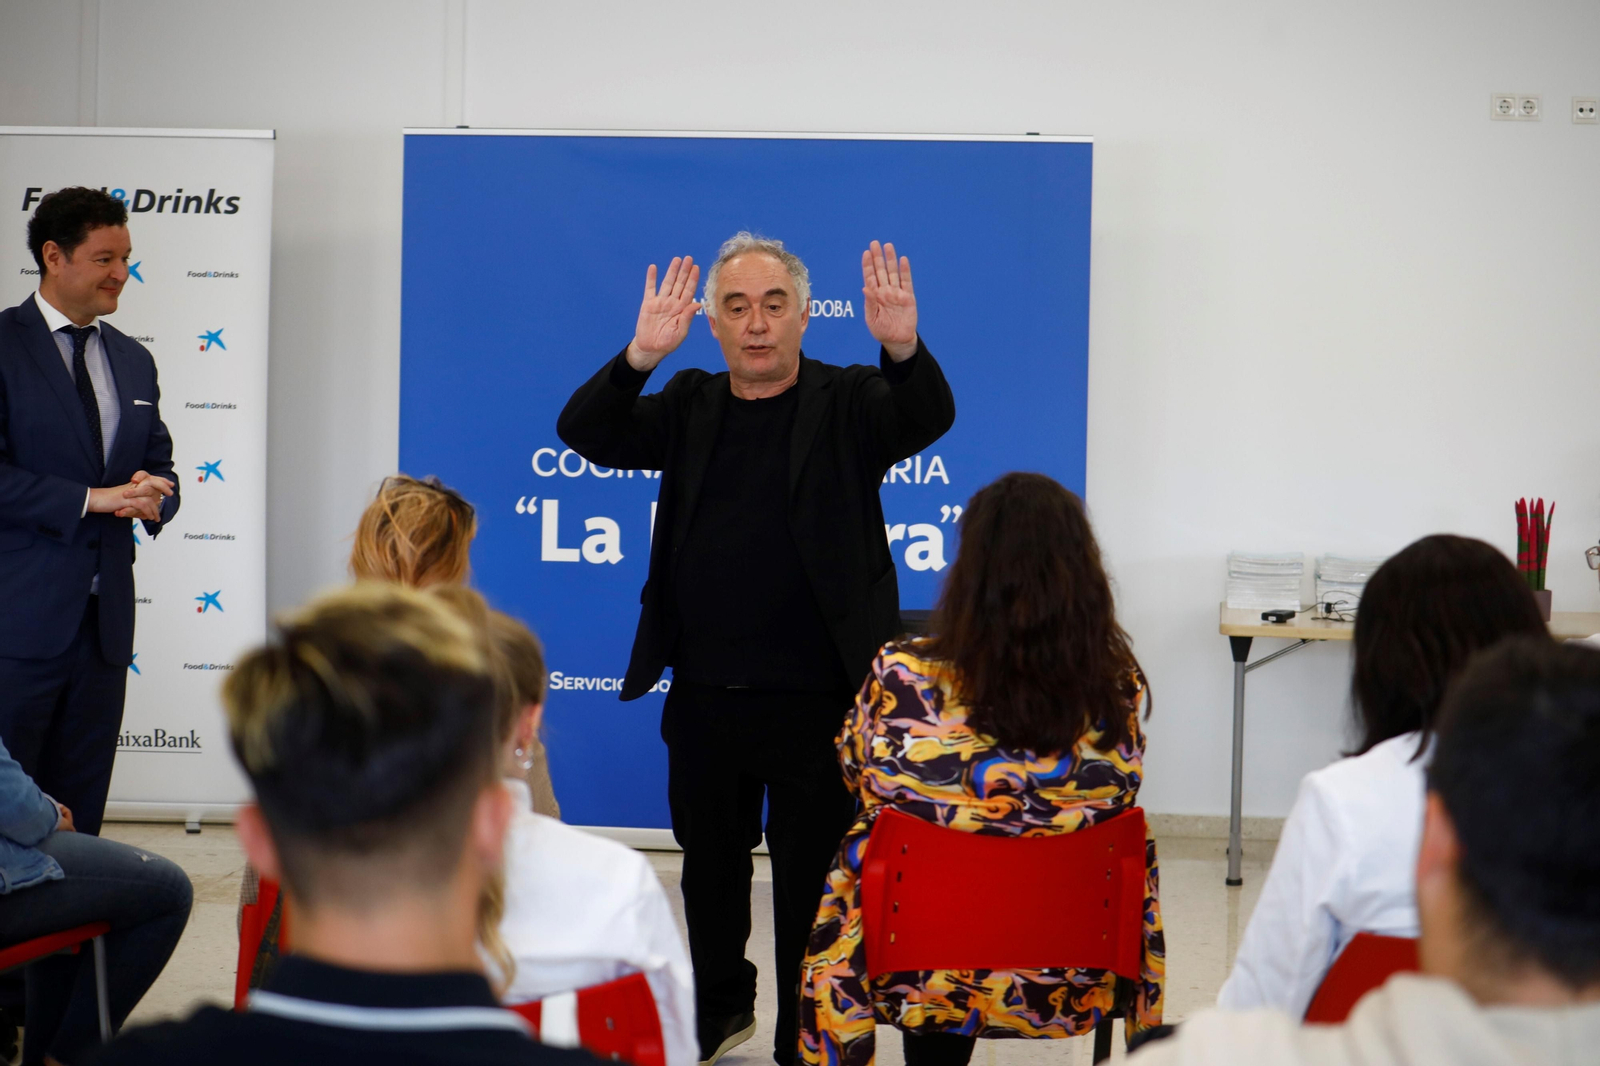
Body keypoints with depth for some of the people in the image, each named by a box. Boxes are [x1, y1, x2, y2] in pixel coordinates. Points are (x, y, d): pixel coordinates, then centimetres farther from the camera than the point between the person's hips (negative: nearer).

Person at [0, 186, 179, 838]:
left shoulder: (134, 360, 17)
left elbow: (158, 467, 21)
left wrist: (154, 497, -3)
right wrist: (89, 500, -18)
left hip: (105, 615, 6)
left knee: (80, 809, 9)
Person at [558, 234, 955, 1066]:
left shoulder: (849, 403, -1)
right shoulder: (690, 406, 8)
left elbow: (929, 418, -20)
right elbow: (585, 435, -4)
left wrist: (904, 349, -42)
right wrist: (639, 357, -24)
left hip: (815, 696, -4)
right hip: (703, 694, 4)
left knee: (810, 881, 2)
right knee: (709, 864, 21)